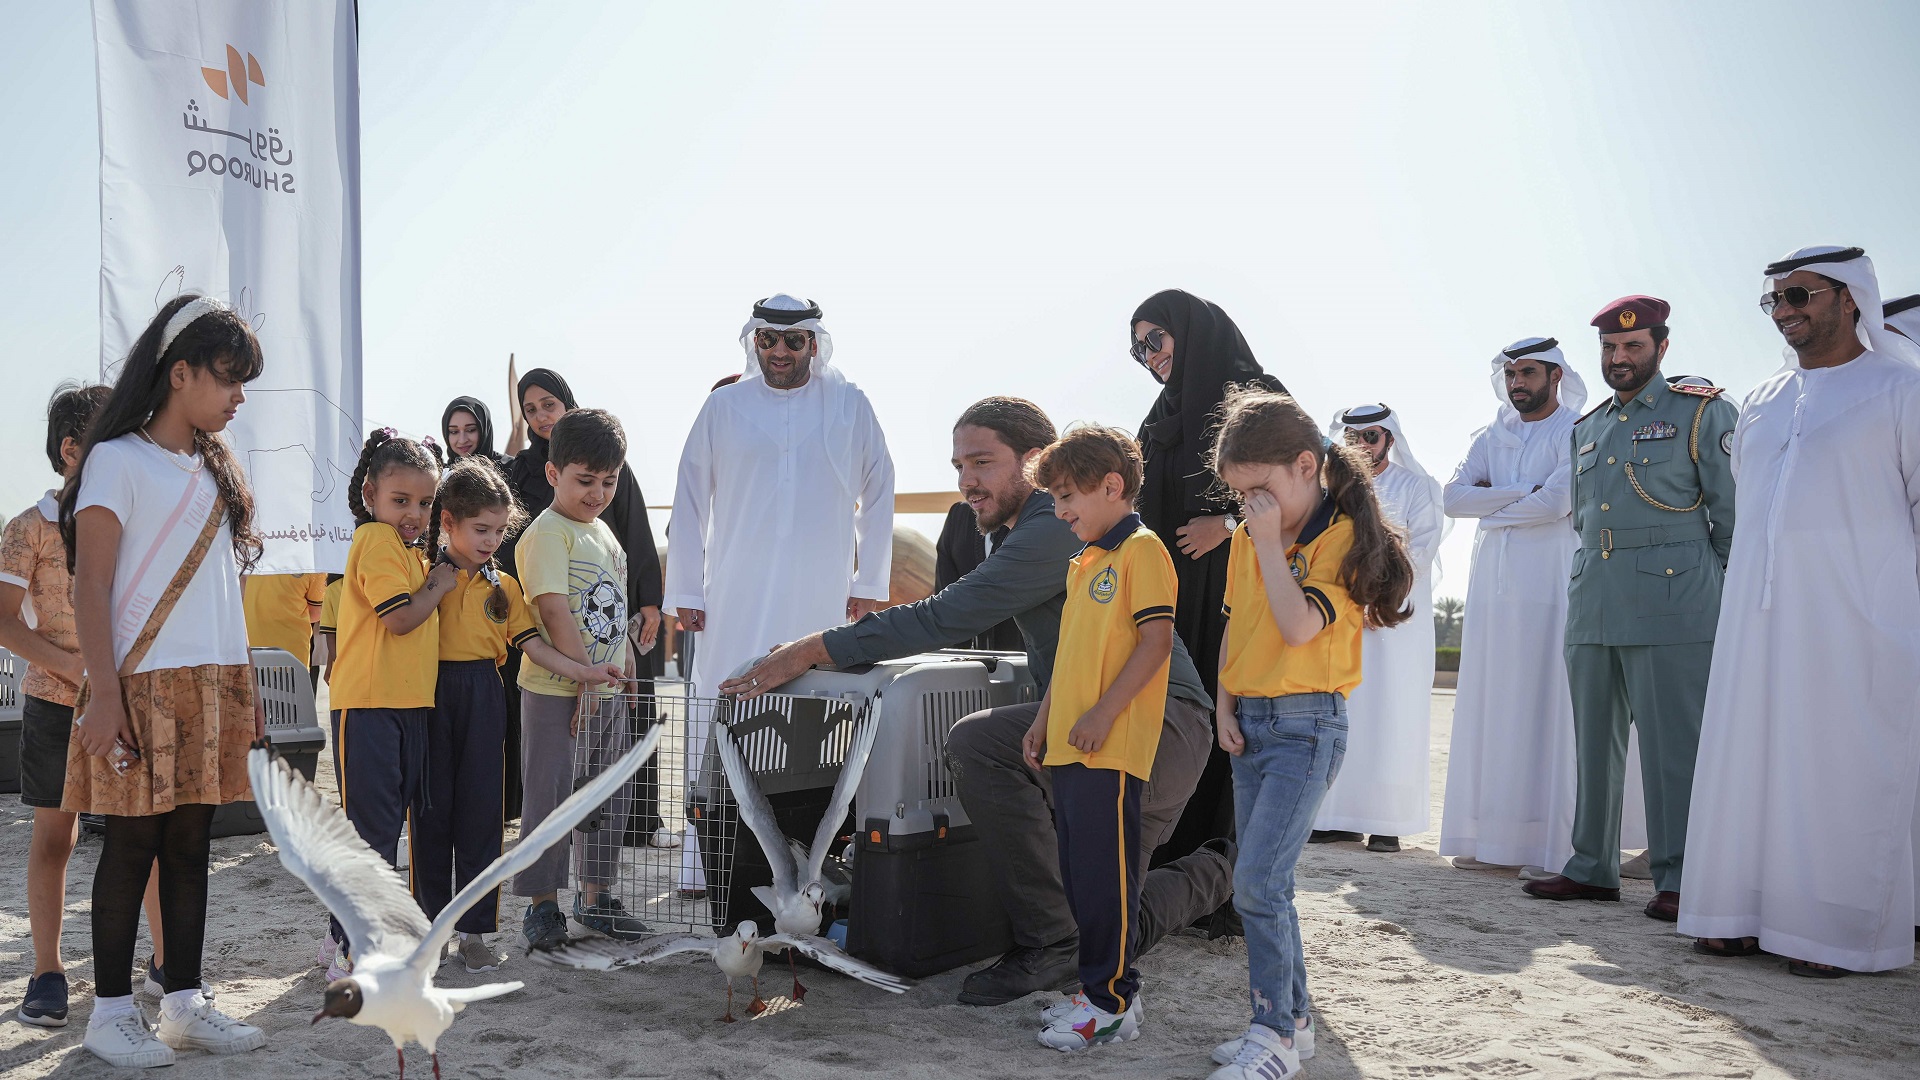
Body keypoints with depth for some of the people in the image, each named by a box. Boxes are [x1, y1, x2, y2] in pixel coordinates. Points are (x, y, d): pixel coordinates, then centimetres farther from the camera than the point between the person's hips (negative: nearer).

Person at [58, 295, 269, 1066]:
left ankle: (184, 1004, 15)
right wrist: (103, 692, -16)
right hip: (145, 684, -6)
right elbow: (91, 585, -9)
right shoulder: (117, 460, -4)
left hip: (214, 685, 6)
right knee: (133, 845, 0)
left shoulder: (216, 469, 17)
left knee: (191, 844, 8)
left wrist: (244, 686, 13)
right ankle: (112, 1012, 11)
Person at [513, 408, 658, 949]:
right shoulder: (547, 533, -12)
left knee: (611, 798, 14)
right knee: (551, 799, 0)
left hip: (607, 689, 8)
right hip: (557, 692, -8)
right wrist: (586, 679, -20)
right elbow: (554, 611, -19)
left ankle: (596, 898, 26)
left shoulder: (602, 532, 15)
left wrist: (626, 672, 19)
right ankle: (542, 904, 12)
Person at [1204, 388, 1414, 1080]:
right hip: (1248, 723, 8)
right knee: (1264, 883, 12)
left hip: (1306, 725, -7)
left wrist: (1272, 543, -18)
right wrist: (1225, 705, 7)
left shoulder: (1340, 537, -11)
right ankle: (1293, 1020, 25)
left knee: (1256, 882, -12)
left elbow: (1298, 626, -24)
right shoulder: (1247, 540, 10)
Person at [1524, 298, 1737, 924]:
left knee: (1671, 744, -5)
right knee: (1594, 742, 9)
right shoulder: (1586, 429, 20)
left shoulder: (1703, 413, 2)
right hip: (1592, 610, 6)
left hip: (1671, 608, -6)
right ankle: (1592, 868, 16)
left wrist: (1719, 592, -1)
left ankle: (1678, 881, 1)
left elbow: (1733, 512, 0)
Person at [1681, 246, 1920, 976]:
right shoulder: (1761, 403, 17)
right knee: (1747, 755, 4)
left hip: (1854, 615, -5)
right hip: (1757, 615, 5)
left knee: (1841, 767, -3)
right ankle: (1748, 914, 12)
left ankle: (1838, 932, 6)